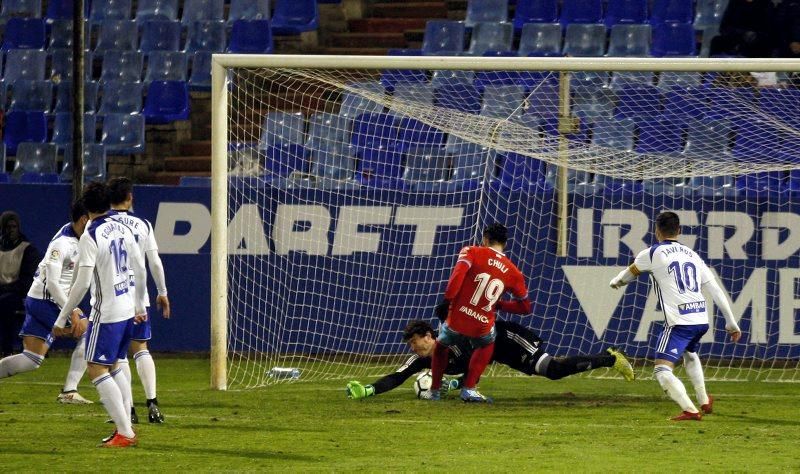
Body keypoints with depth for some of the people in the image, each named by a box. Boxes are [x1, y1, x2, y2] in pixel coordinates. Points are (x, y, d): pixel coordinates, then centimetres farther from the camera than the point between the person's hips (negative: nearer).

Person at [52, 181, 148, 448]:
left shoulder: (90, 236, -15)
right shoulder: (123, 230, 7)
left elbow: (82, 283, -19)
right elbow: (140, 270, 14)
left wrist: (61, 320, -14)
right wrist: (140, 306, 27)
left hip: (106, 313, -8)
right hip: (128, 310, 8)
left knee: (96, 369, -4)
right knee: (114, 367, 20)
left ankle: (125, 433, -10)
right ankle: (126, 425, 19)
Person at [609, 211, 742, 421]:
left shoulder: (653, 254, 0)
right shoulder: (693, 255, 15)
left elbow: (629, 273, 19)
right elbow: (716, 291, 15)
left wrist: (616, 281, 43)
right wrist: (731, 323, 20)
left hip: (679, 323, -7)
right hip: (702, 320, 7)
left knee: (662, 370, -9)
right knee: (690, 353, 36)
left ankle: (690, 410, -25)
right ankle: (704, 402, 39)